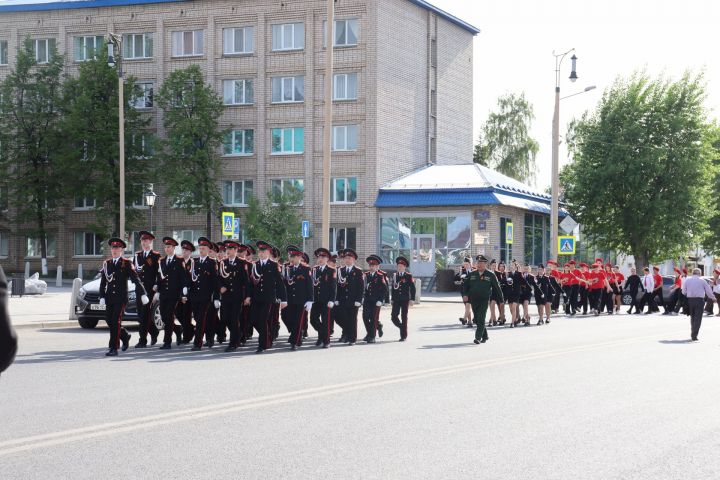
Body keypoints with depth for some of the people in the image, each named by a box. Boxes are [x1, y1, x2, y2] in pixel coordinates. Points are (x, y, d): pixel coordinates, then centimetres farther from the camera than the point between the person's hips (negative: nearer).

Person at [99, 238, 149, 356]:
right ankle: (125, 336, 31)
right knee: (109, 321, 6)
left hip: (121, 298, -5)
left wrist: (143, 294, -15)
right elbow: (103, 282, 12)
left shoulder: (126, 264, 1)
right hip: (109, 297, 5)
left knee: (116, 322, -9)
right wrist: (102, 297, 1)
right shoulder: (106, 264, 13)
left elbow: (136, 279, -6)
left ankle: (113, 348, -8)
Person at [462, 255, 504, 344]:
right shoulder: (471, 274, 7)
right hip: (473, 300, 4)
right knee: (477, 319, 11)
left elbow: (497, 287, 3)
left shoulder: (491, 275, -1)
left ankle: (478, 338, -13)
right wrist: (465, 295, -6)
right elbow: (465, 285, 11)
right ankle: (485, 336, 27)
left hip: (484, 300, -4)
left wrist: (501, 299, 5)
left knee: (481, 319, -12)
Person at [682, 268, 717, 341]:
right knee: (698, 318, -3)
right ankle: (694, 336, -11)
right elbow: (708, 291, 4)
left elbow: (684, 292, 5)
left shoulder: (687, 280, 5)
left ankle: (693, 334, 22)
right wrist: (713, 298, 19)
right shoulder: (702, 281, -2)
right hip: (699, 300, -3)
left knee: (692, 317, 17)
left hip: (690, 300, 3)